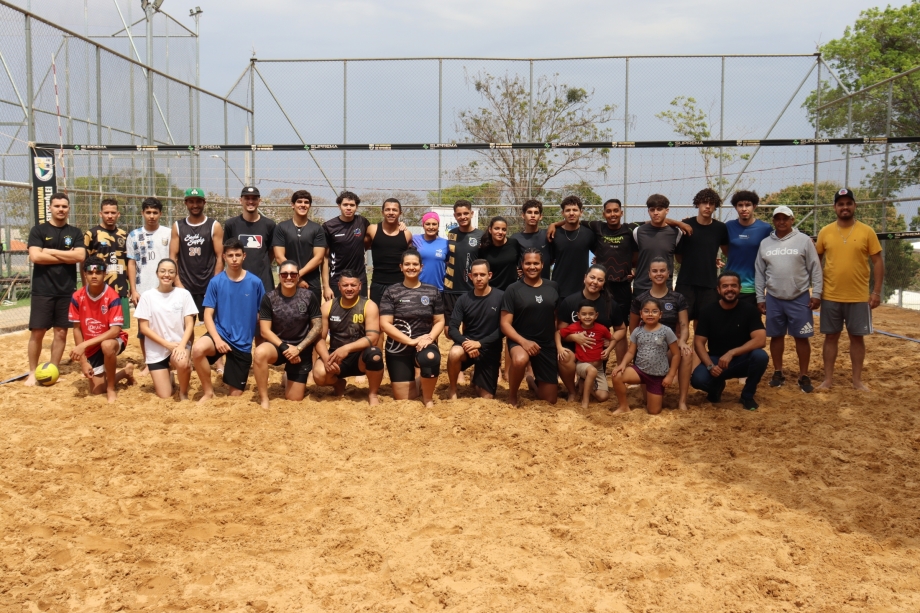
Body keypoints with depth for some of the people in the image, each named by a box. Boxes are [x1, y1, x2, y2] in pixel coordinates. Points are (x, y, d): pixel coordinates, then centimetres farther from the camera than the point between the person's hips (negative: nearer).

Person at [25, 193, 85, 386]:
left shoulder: (75, 232, 9)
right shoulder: (38, 230, 1)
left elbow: (80, 256, -7)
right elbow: (35, 256, -13)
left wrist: (50, 251, -9)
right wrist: (66, 257, -9)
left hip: (67, 291, 2)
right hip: (42, 291, -2)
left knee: (61, 332, 5)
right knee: (37, 332, -1)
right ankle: (32, 372, 10)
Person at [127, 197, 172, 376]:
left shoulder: (168, 234, 3)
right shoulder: (134, 235, 7)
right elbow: (131, 264, 6)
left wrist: (173, 284, -5)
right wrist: (133, 290, -1)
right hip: (142, 290, 2)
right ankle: (147, 363, 16)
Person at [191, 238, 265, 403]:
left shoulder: (255, 282, -4)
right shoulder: (216, 282, -4)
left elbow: (261, 315, 4)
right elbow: (208, 315, -5)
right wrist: (217, 339, -19)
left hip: (243, 343, 0)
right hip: (221, 334, 0)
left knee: (235, 395, 0)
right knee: (197, 349, -35)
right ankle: (208, 391, -11)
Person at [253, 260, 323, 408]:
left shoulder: (309, 297, -8)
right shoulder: (269, 298, -8)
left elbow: (317, 327, -6)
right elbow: (265, 331, -9)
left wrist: (298, 348, -16)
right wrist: (284, 347, -22)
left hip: (301, 349, 0)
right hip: (277, 344, 0)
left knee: (294, 399, 0)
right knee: (260, 353, -38)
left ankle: (291, 378, 36)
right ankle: (264, 399, -21)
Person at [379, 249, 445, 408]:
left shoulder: (432, 292, 5)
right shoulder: (391, 292, -2)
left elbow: (439, 321, 4)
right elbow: (385, 324, -9)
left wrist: (430, 338, -17)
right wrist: (411, 341, -18)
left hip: (425, 344, 0)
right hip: (399, 348, 0)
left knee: (431, 358, -37)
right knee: (403, 399, -2)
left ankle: (427, 398, -8)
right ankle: (413, 383, 37)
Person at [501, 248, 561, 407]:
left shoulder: (553, 287, 4)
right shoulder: (513, 290, -6)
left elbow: (557, 318, 11)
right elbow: (505, 324, -9)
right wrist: (524, 342, -23)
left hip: (548, 344, 3)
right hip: (520, 341, -3)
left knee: (550, 400, 4)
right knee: (520, 360, -41)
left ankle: (533, 381, 39)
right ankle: (512, 396, -12)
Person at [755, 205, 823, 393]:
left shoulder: (804, 240, -2)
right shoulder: (765, 243, 6)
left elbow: (815, 269, -2)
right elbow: (759, 272, 8)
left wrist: (816, 294, -7)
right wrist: (760, 297, 5)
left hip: (800, 298, -2)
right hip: (774, 299, 3)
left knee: (802, 337, 3)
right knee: (776, 336, 10)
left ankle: (804, 376, 12)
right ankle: (778, 373, 21)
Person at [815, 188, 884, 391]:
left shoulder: (867, 231, -1)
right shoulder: (825, 232, 2)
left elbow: (877, 262, 0)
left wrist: (876, 292, -6)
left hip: (859, 297, -1)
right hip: (830, 297, 1)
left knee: (857, 337, 7)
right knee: (831, 337, 7)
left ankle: (857, 380, 18)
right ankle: (828, 379, 15)